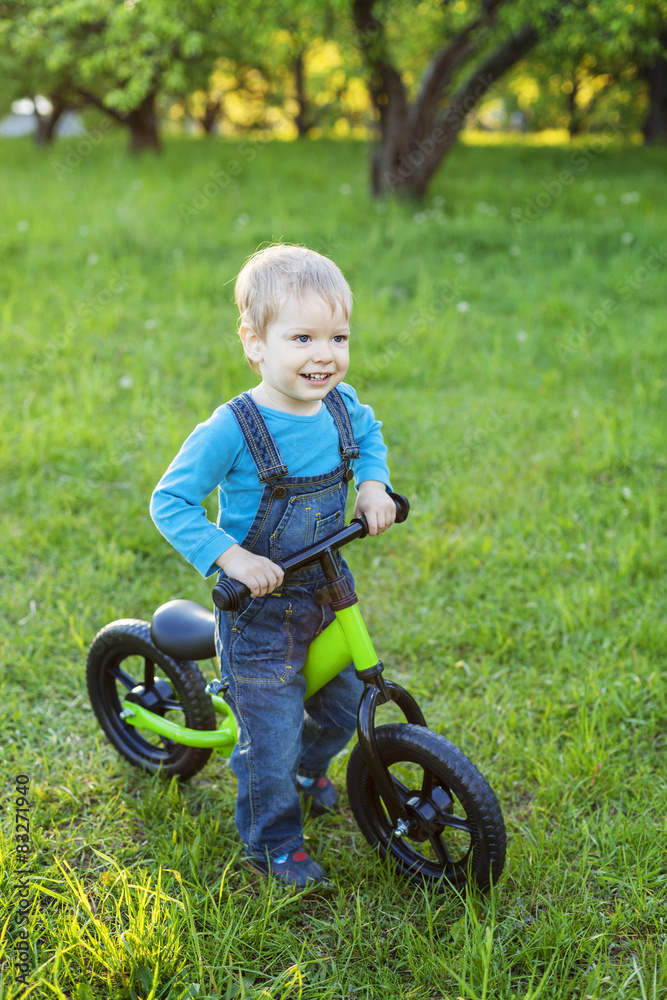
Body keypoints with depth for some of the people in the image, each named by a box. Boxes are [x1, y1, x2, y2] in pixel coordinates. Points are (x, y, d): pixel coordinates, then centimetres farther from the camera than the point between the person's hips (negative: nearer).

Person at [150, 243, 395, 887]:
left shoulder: (342, 405, -8)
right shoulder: (232, 429, -25)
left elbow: (369, 436, 17)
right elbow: (169, 502, -18)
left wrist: (373, 484, -2)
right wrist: (231, 556, -28)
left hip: (329, 592, 6)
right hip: (260, 606, -6)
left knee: (342, 706, 21)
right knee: (271, 734, 4)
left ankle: (309, 769, 54)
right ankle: (272, 841, 30)